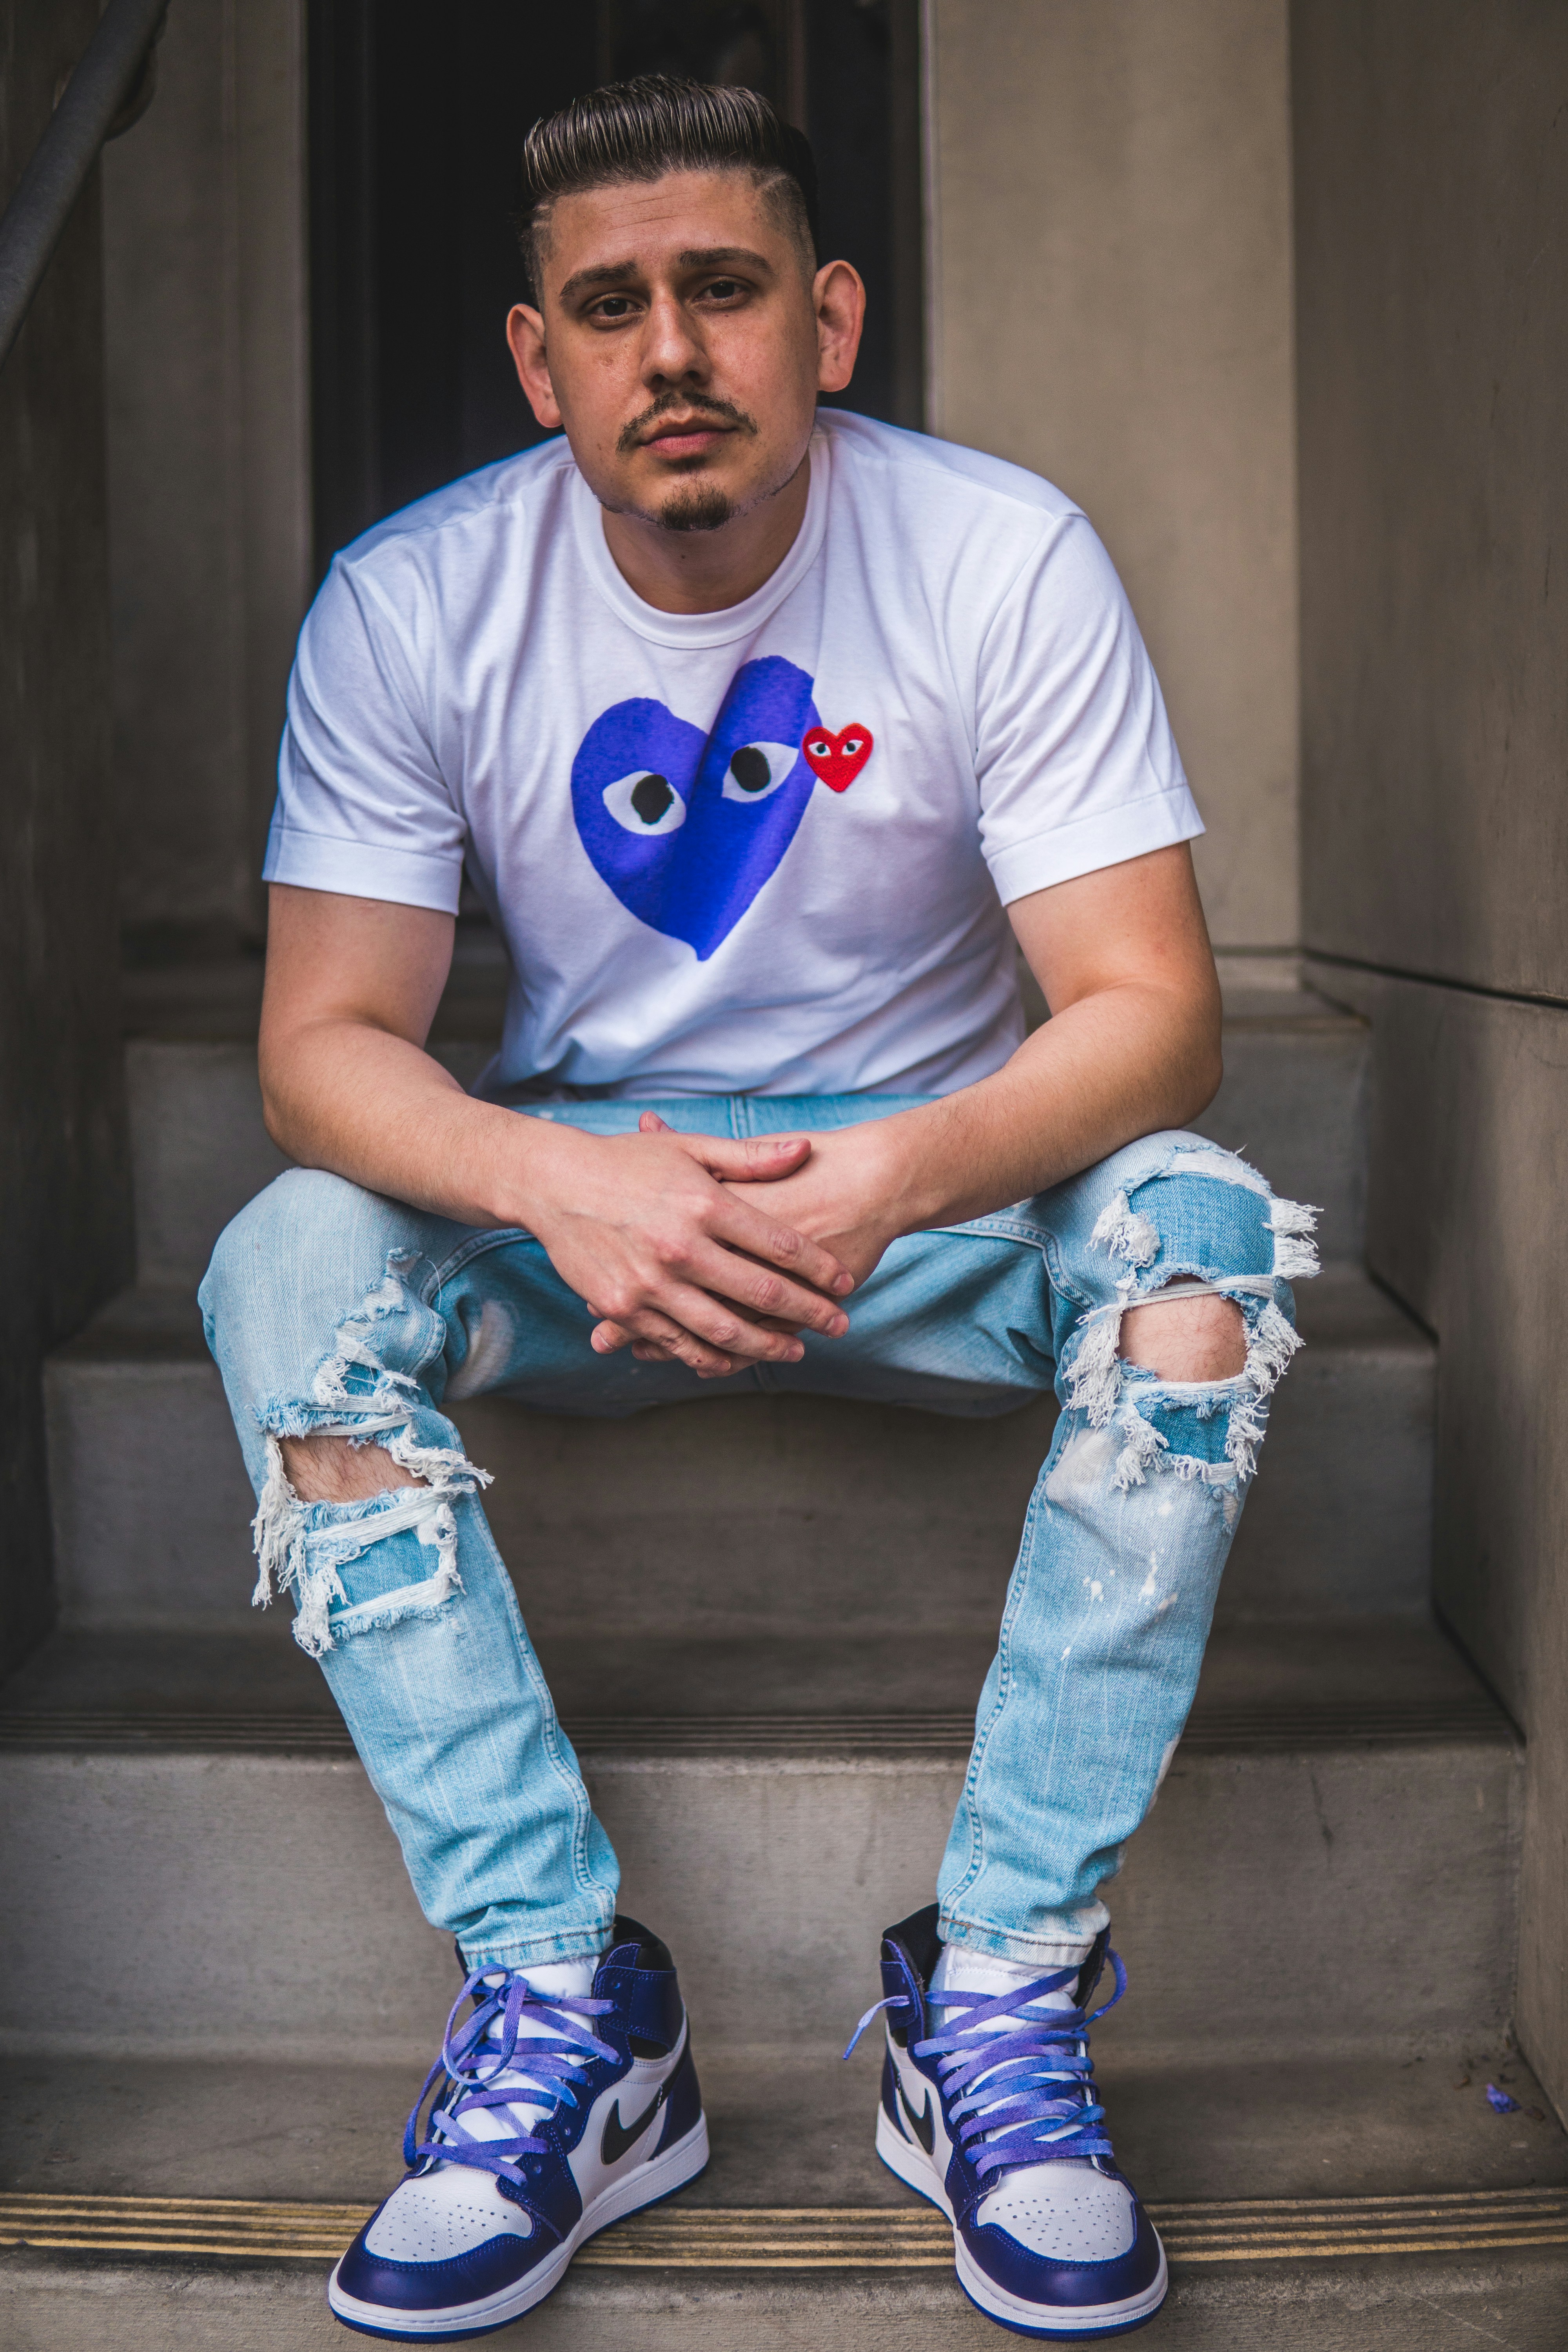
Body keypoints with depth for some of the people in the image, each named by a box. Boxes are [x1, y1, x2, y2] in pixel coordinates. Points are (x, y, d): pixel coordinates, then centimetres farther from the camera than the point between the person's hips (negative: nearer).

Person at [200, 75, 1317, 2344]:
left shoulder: (1007, 560, -13)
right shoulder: (408, 606, -10)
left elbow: (1153, 1010, -18)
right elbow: (325, 1039, -14)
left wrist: (892, 1175, -38)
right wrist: (557, 1178, -36)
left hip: (936, 1168, 0)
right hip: (577, 1175, 1)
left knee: (1199, 1239, -31)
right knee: (285, 1268, -27)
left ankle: (999, 1992, -22)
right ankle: (566, 1999, -22)